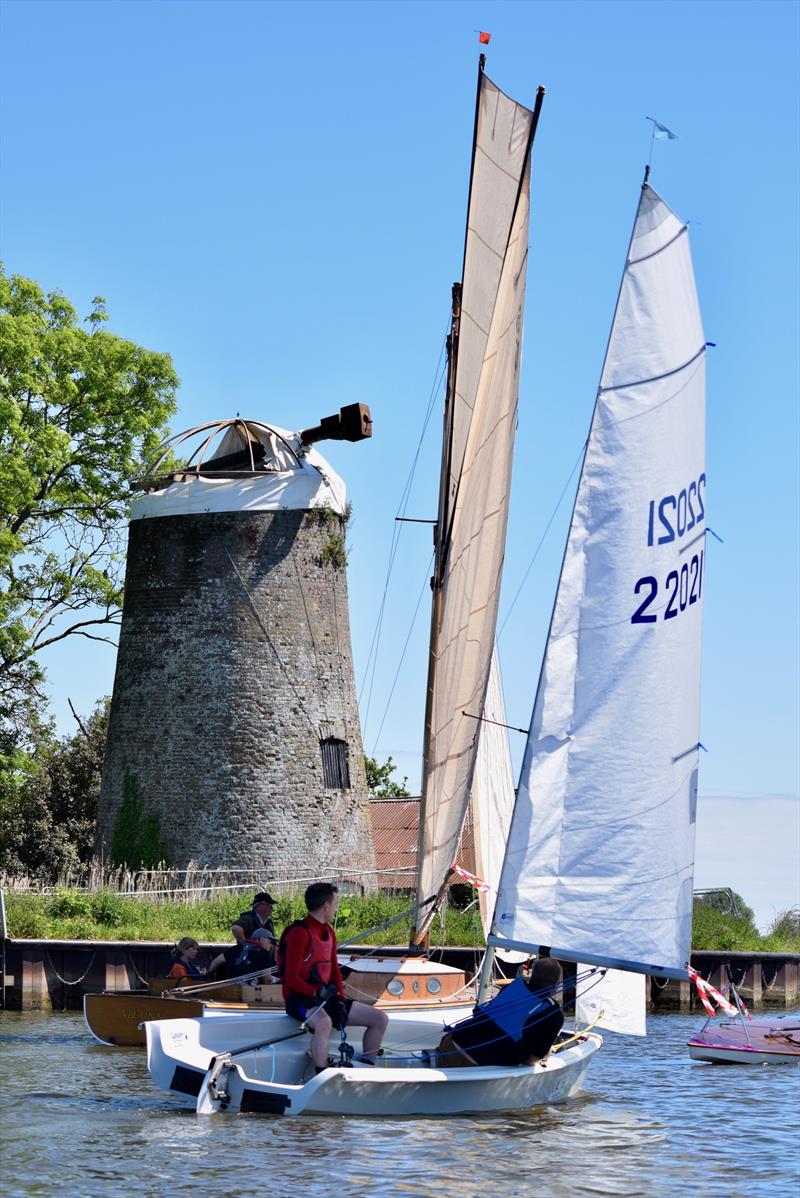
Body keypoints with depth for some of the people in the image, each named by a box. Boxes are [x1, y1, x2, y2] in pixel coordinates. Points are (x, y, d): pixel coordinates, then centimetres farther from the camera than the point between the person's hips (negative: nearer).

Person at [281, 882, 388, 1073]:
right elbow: (291, 978, -17)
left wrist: (340, 1000, 0)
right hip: (300, 999, -9)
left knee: (379, 1018, 2)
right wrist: (316, 992, -28)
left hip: (326, 997, 9)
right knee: (324, 1022, -42)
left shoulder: (328, 932, 14)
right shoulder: (300, 932, -14)